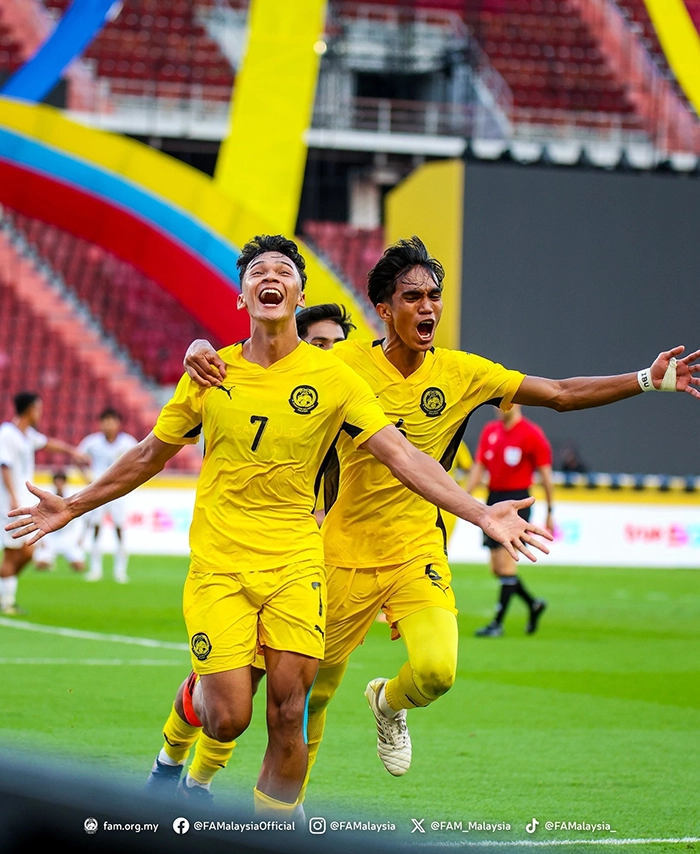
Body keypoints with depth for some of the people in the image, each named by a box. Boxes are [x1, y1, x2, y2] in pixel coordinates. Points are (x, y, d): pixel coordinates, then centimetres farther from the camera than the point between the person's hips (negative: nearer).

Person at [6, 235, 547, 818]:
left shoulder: (333, 378, -1)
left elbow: (400, 454, -8)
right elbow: (150, 456, 16)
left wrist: (480, 513, -20)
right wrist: (72, 507, 19)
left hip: (296, 562, 0)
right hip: (219, 564, 0)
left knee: (289, 716, -8)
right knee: (229, 716, -9)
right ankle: (182, 732, 28)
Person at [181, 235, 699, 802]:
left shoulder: (460, 373, -2)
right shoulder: (345, 364, -9)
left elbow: (561, 395, 3)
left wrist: (650, 380, -3)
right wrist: (205, 358, -27)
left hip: (417, 551, 1)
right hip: (345, 554, -1)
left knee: (437, 669, -22)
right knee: (314, 690, 8)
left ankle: (389, 704, 16)